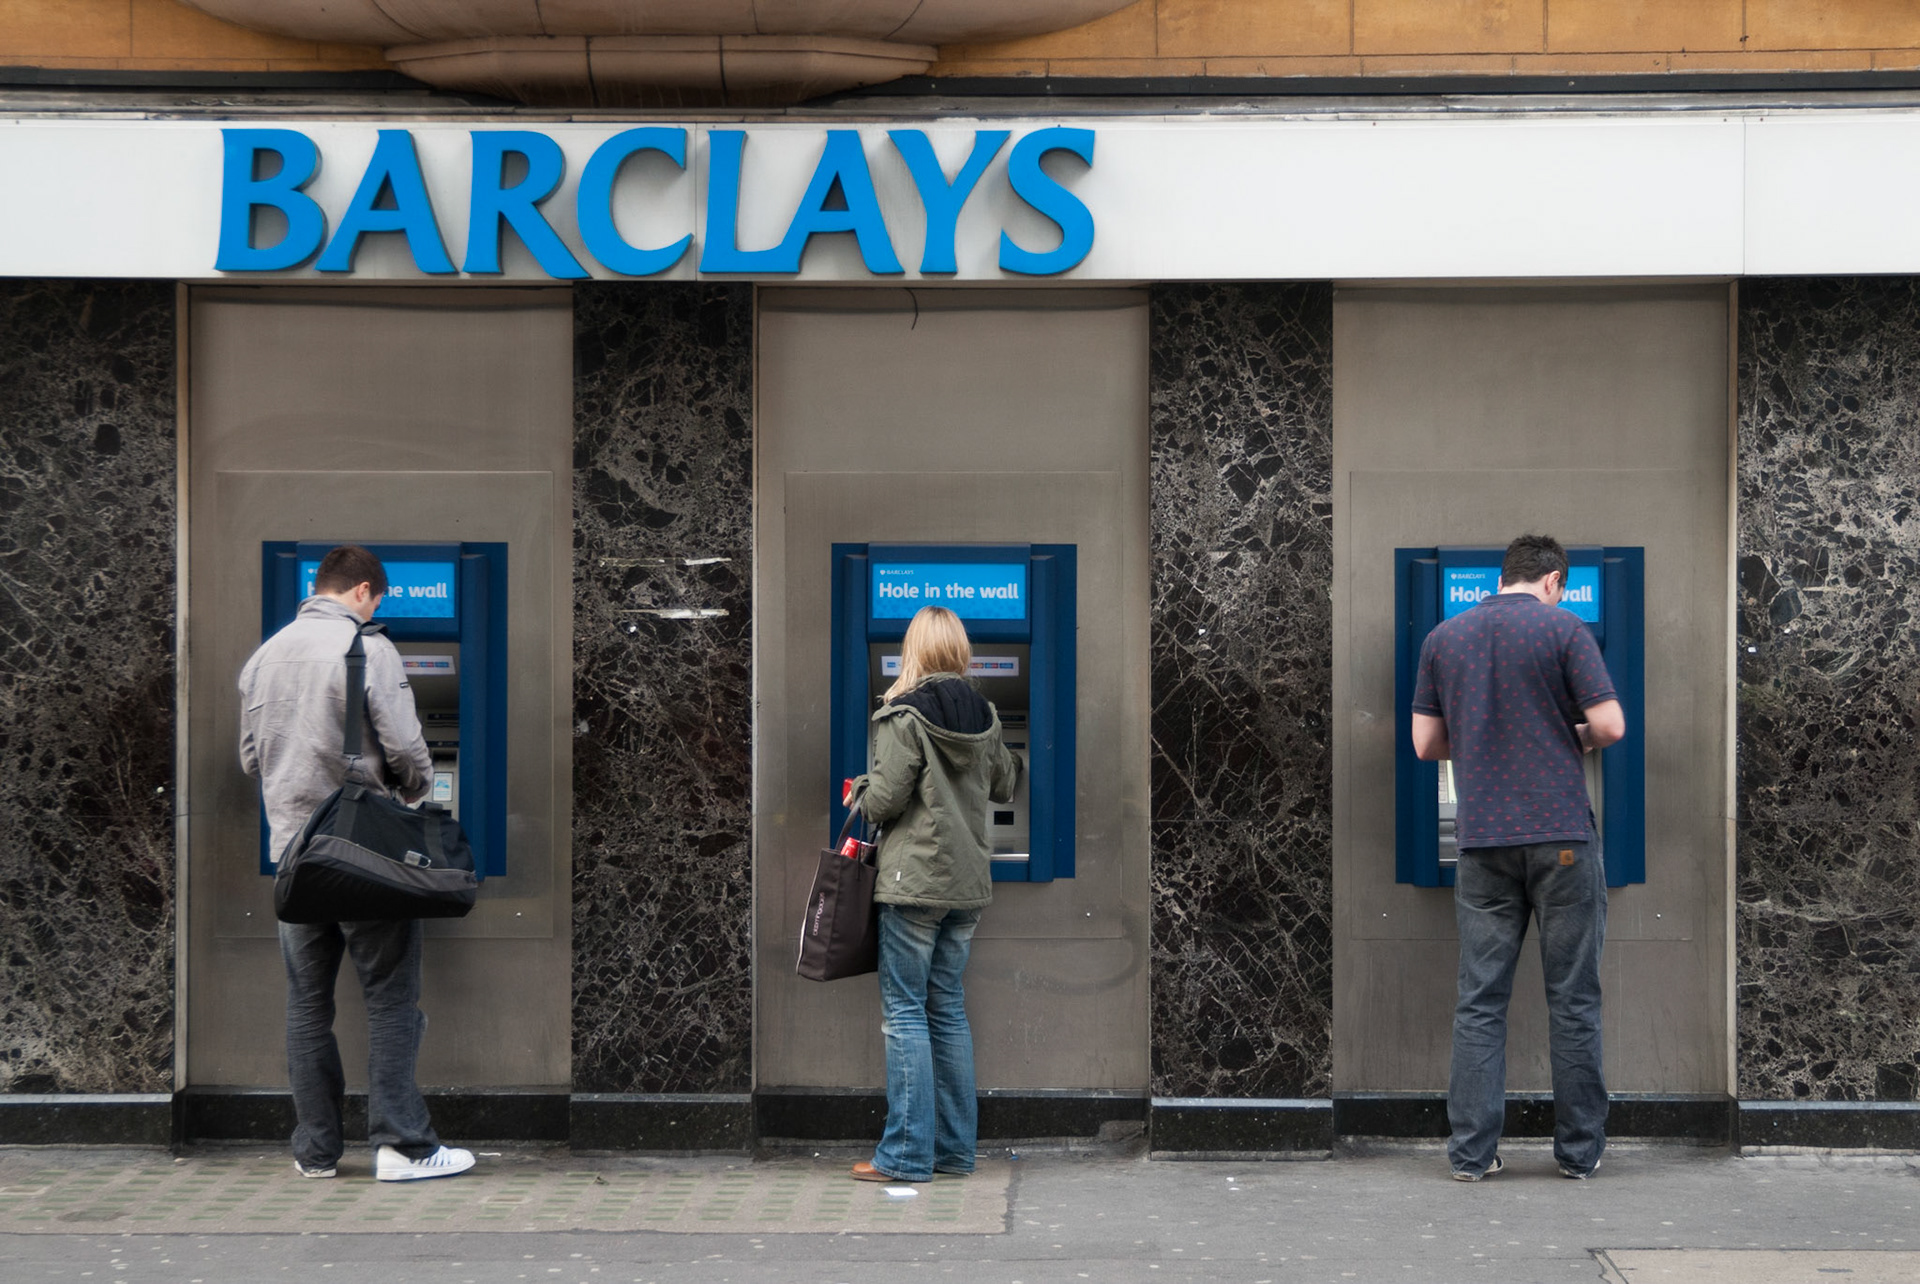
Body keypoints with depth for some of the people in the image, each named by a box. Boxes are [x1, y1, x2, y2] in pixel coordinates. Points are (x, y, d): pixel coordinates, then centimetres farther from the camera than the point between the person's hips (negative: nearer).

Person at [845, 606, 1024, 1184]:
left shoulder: (905, 717, -13)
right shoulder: (982, 716, 7)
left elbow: (885, 799, -14)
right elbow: (1004, 785, 21)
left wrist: (860, 789, 8)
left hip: (915, 879, -6)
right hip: (969, 881, 6)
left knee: (904, 1010, -3)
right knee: (947, 1006, 13)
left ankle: (907, 1152, -4)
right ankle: (956, 1146, 15)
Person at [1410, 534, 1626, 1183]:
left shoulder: (1443, 638, 8)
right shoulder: (1563, 629, -4)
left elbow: (1426, 743, 10)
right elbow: (1610, 724, -9)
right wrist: (1576, 737, 12)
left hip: (1483, 840, 3)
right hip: (1560, 834, -3)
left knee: (1480, 999, 5)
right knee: (1573, 999, 5)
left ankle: (1471, 1150, 2)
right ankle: (1579, 1148, 9)